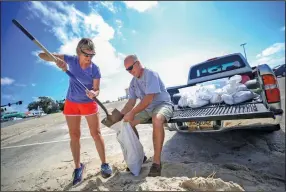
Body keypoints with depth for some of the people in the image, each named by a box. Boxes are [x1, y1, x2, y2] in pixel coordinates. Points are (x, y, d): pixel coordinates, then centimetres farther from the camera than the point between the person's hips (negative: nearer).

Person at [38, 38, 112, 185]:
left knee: (96, 134, -3)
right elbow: (42, 55, -10)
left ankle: (104, 164, 12)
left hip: (89, 103, -2)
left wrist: (93, 93, -38)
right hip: (71, 103, 2)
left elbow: (97, 90, -13)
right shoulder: (70, 60, -10)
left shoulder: (95, 69, -15)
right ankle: (78, 167, 23)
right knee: (74, 136, 7)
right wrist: (57, 59, -31)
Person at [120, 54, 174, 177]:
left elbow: (149, 98, -28)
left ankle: (157, 162, -24)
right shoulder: (133, 82, 6)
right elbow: (131, 102, 4)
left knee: (157, 120, -40)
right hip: (147, 108, 8)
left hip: (163, 104, -7)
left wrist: (132, 113, -30)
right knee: (127, 123, -3)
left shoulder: (150, 74, -18)